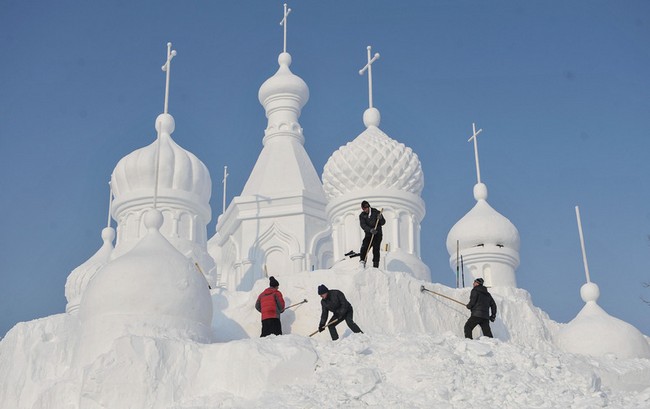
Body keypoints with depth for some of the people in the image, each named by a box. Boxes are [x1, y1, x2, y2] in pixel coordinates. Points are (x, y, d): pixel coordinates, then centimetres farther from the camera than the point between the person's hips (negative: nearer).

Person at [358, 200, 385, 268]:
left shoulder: (376, 212, -1)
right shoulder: (362, 215, 3)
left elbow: (383, 223, 1)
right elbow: (363, 225, -12)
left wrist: (380, 218, -22)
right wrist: (370, 230, -29)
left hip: (377, 234, -2)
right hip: (368, 235, 2)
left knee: (376, 250, -8)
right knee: (363, 249, -11)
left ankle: (375, 264, -3)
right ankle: (362, 261, 2)